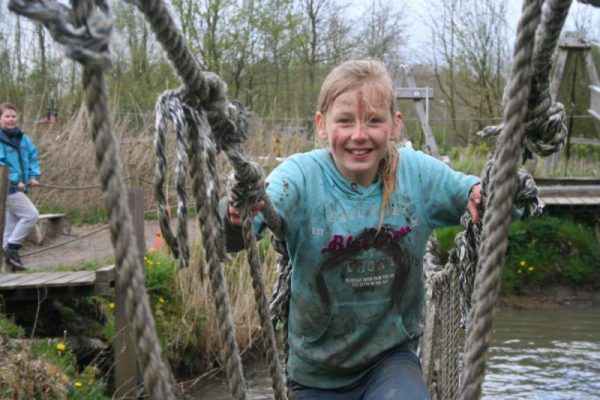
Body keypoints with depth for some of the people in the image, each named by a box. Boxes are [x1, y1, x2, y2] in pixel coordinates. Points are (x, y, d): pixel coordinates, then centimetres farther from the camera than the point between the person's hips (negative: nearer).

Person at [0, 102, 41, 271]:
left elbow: (33, 156, 12)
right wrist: (15, 181, -21)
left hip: (20, 187, 7)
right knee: (31, 214, -15)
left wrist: (33, 176, -4)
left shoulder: (23, 138, 9)